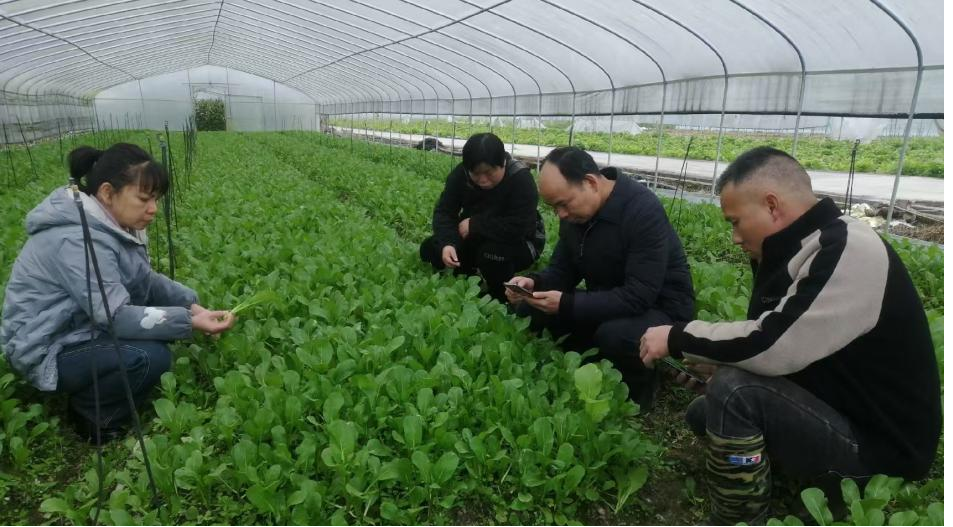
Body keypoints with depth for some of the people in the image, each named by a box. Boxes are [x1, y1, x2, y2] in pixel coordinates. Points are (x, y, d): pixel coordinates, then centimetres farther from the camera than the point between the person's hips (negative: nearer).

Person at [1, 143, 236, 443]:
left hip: (81, 327, 10)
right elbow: (115, 317, -31)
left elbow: (145, 281, 3)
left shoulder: (111, 223, 0)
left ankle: (90, 394, 12)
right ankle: (92, 417, 0)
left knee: (167, 313, 1)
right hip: (47, 350, -10)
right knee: (151, 357, -28)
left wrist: (190, 304, -12)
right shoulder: (78, 239, -29)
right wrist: (189, 321, -34)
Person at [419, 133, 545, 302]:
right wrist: (446, 244, -35)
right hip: (477, 239, 5)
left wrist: (474, 225, -27)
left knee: (493, 253, -37)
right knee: (429, 249, -10)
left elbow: (517, 228, -36)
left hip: (518, 242, -5)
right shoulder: (461, 174, -13)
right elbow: (444, 211, -15)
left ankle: (501, 300, -9)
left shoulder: (521, 178, -28)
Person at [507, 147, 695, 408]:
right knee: (529, 311, -8)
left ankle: (640, 387, -4)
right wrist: (533, 283, -20)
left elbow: (639, 296, -32)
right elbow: (563, 270, 3)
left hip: (660, 307, -7)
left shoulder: (644, 210, -27)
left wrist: (567, 305, -36)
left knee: (614, 335, -39)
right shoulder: (573, 212, -4)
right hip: (607, 301, 7)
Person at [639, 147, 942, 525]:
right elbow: (767, 342, 9)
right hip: (835, 410, 9)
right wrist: (692, 351, 2)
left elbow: (773, 347, -33)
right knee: (703, 413, 13)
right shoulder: (801, 250, 4)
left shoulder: (850, 251, -25)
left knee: (733, 391, -28)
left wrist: (678, 338, -20)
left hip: (877, 442, -9)